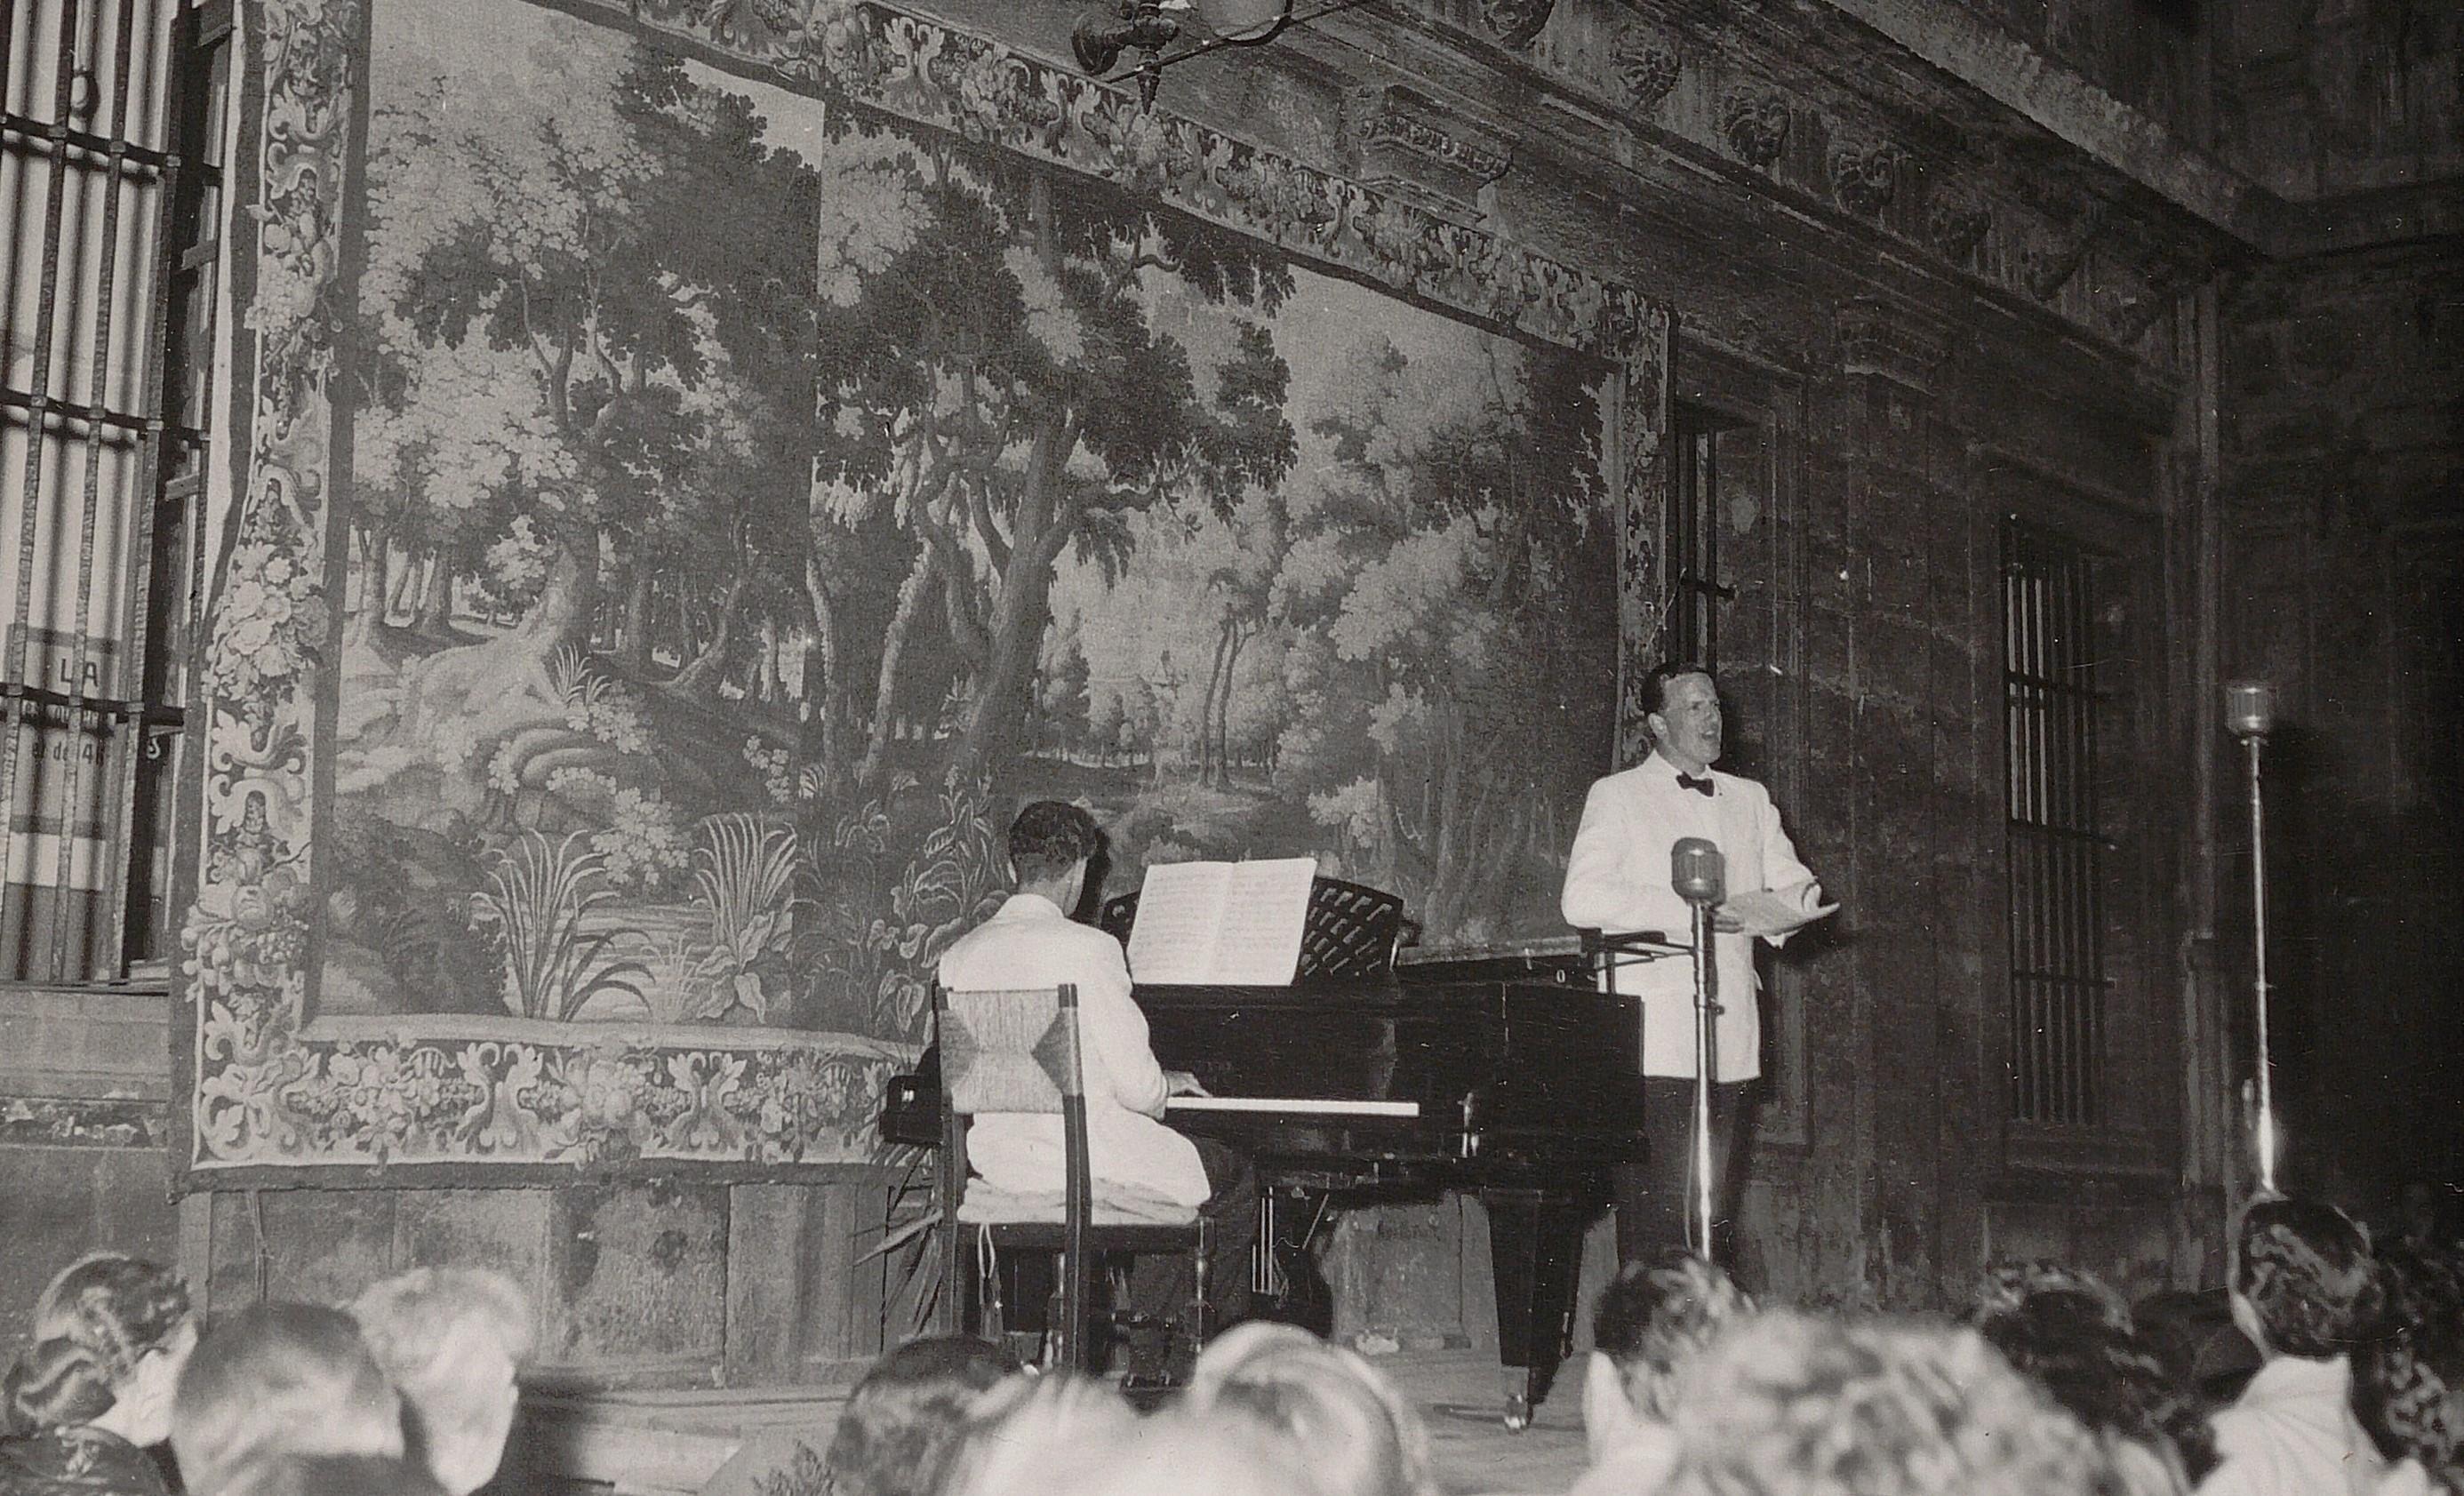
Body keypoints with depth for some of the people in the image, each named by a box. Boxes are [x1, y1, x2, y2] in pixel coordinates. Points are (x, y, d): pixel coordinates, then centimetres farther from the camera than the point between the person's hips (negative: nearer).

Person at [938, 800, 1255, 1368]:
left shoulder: (959, 955, 3)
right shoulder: (1088, 948, -15)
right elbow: (1136, 1085, -14)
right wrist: (1167, 1084, 11)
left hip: (993, 1159, 7)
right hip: (1084, 1158, -7)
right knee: (1235, 1179, 16)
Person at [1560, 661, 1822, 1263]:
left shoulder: (1750, 799, 21)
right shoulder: (1616, 795, 4)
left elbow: (1791, 880, 16)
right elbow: (1581, 899, -8)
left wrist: (1796, 898, -8)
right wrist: (1683, 911, -16)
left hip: (1729, 1039, 5)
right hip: (1653, 1041, -5)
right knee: (1654, 1213, -9)